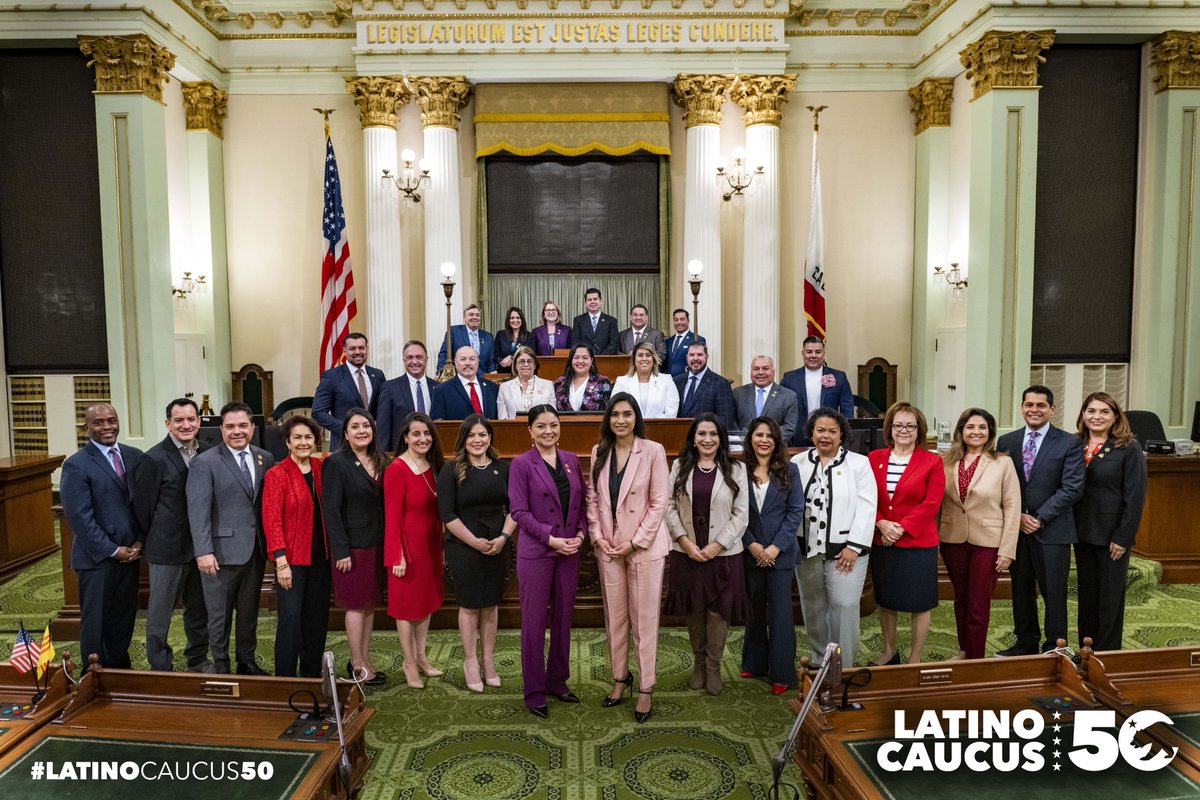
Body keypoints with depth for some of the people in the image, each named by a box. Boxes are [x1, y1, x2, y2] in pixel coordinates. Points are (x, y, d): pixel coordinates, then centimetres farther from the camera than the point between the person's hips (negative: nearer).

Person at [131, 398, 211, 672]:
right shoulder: (154, 459, -13)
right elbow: (143, 507, -7)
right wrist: (149, 544, 0)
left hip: (201, 547, 5)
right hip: (168, 549, -5)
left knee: (198, 608, 18)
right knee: (160, 612, 8)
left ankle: (198, 660, 34)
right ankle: (160, 668, 22)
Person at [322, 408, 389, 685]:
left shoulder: (379, 462, 8)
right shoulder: (336, 463, -10)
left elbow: (384, 503, 11)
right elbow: (331, 509, -13)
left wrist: (388, 541, 5)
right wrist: (341, 550, -16)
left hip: (377, 543, 6)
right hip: (353, 544, -6)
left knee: (371, 603, 12)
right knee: (357, 605, 2)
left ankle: (365, 660, 24)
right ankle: (357, 666, 14)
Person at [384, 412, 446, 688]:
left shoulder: (432, 466, 4)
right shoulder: (397, 469, -17)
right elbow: (391, 516, -17)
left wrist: (441, 544, 9)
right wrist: (397, 556, -18)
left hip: (431, 544, 7)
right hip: (408, 544, -7)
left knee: (427, 599, 16)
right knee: (406, 603, 7)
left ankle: (421, 656, 32)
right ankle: (409, 662, 22)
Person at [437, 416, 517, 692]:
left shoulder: (502, 468, 4)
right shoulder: (451, 470, -6)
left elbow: (513, 507, 6)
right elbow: (447, 513, -10)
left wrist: (504, 537, -9)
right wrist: (475, 542, -14)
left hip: (498, 546, 3)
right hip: (464, 548, -3)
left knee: (491, 604, 10)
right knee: (470, 605, 5)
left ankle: (488, 661, 23)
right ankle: (470, 661, 21)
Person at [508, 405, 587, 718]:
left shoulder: (571, 460, 8)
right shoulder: (522, 464, -6)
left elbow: (581, 502, 10)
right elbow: (519, 511, -10)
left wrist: (580, 533, -5)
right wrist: (551, 538, -16)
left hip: (569, 551, 5)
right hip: (535, 552, -4)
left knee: (563, 619, 13)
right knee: (534, 621, 4)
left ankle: (558, 681, 29)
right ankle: (534, 692, 17)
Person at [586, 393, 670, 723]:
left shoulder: (653, 451, -8)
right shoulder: (599, 452, 5)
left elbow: (659, 503, -9)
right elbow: (592, 498, 7)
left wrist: (635, 542, -11)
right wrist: (597, 535, -5)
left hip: (644, 546, -4)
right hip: (608, 547, 4)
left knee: (644, 618, 4)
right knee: (614, 616, 12)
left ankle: (645, 689, 16)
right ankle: (620, 678, 29)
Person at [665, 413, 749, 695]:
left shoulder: (736, 469, -1)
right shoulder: (680, 466, 4)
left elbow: (741, 514, -3)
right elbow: (670, 506, 0)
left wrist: (716, 546, -10)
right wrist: (685, 541, -10)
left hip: (722, 553, -1)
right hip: (687, 552, 2)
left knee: (718, 610, 3)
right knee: (693, 609, 11)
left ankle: (713, 667, 20)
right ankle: (698, 662, 29)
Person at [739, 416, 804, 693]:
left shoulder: (789, 470, 0)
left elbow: (796, 511, -3)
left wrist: (776, 547, -11)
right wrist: (751, 545, -11)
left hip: (780, 552, -1)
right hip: (749, 552, 1)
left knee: (780, 612, 1)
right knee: (754, 609, 13)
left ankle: (782, 673, 9)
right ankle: (755, 663, 27)